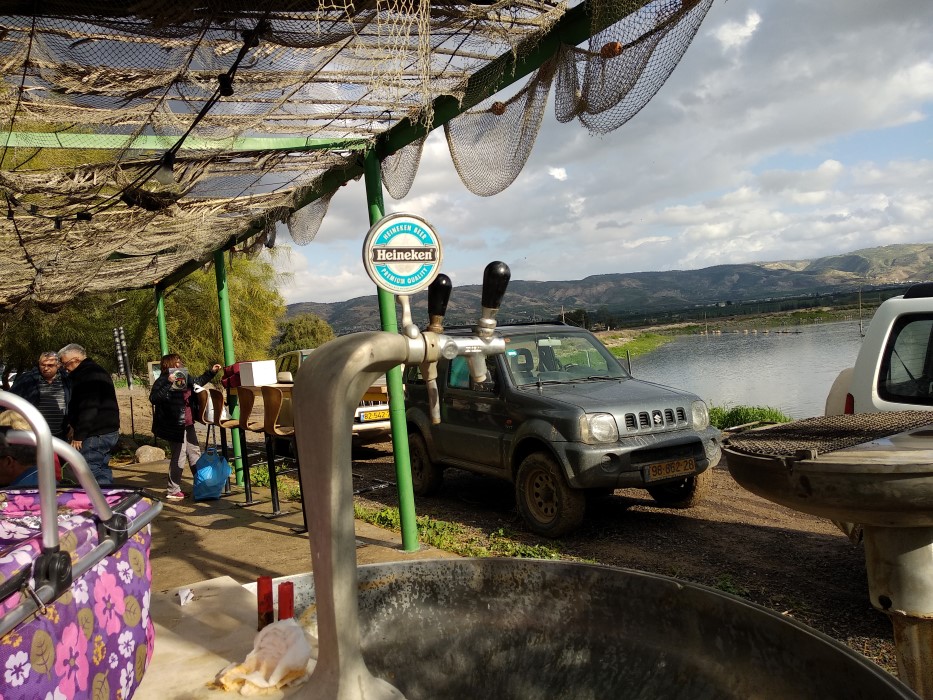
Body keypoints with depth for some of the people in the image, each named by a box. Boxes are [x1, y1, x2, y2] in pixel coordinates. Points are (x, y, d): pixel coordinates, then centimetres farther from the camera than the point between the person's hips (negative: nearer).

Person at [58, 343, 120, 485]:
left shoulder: (87, 375, -15)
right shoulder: (98, 371, 19)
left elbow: (88, 409, -23)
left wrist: (79, 435, -19)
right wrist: (74, 426, 19)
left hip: (96, 434, -11)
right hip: (109, 431, 11)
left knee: (91, 471, -9)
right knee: (102, 469, 16)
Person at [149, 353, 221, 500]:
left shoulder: (184, 378, 8)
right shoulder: (162, 382, -15)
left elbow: (197, 382, 28)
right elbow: (154, 398, -30)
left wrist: (211, 372, 26)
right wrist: (168, 383, -35)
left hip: (187, 425, 9)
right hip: (175, 426, -9)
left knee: (195, 453, 17)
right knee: (179, 457, -4)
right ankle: (172, 491, 8)